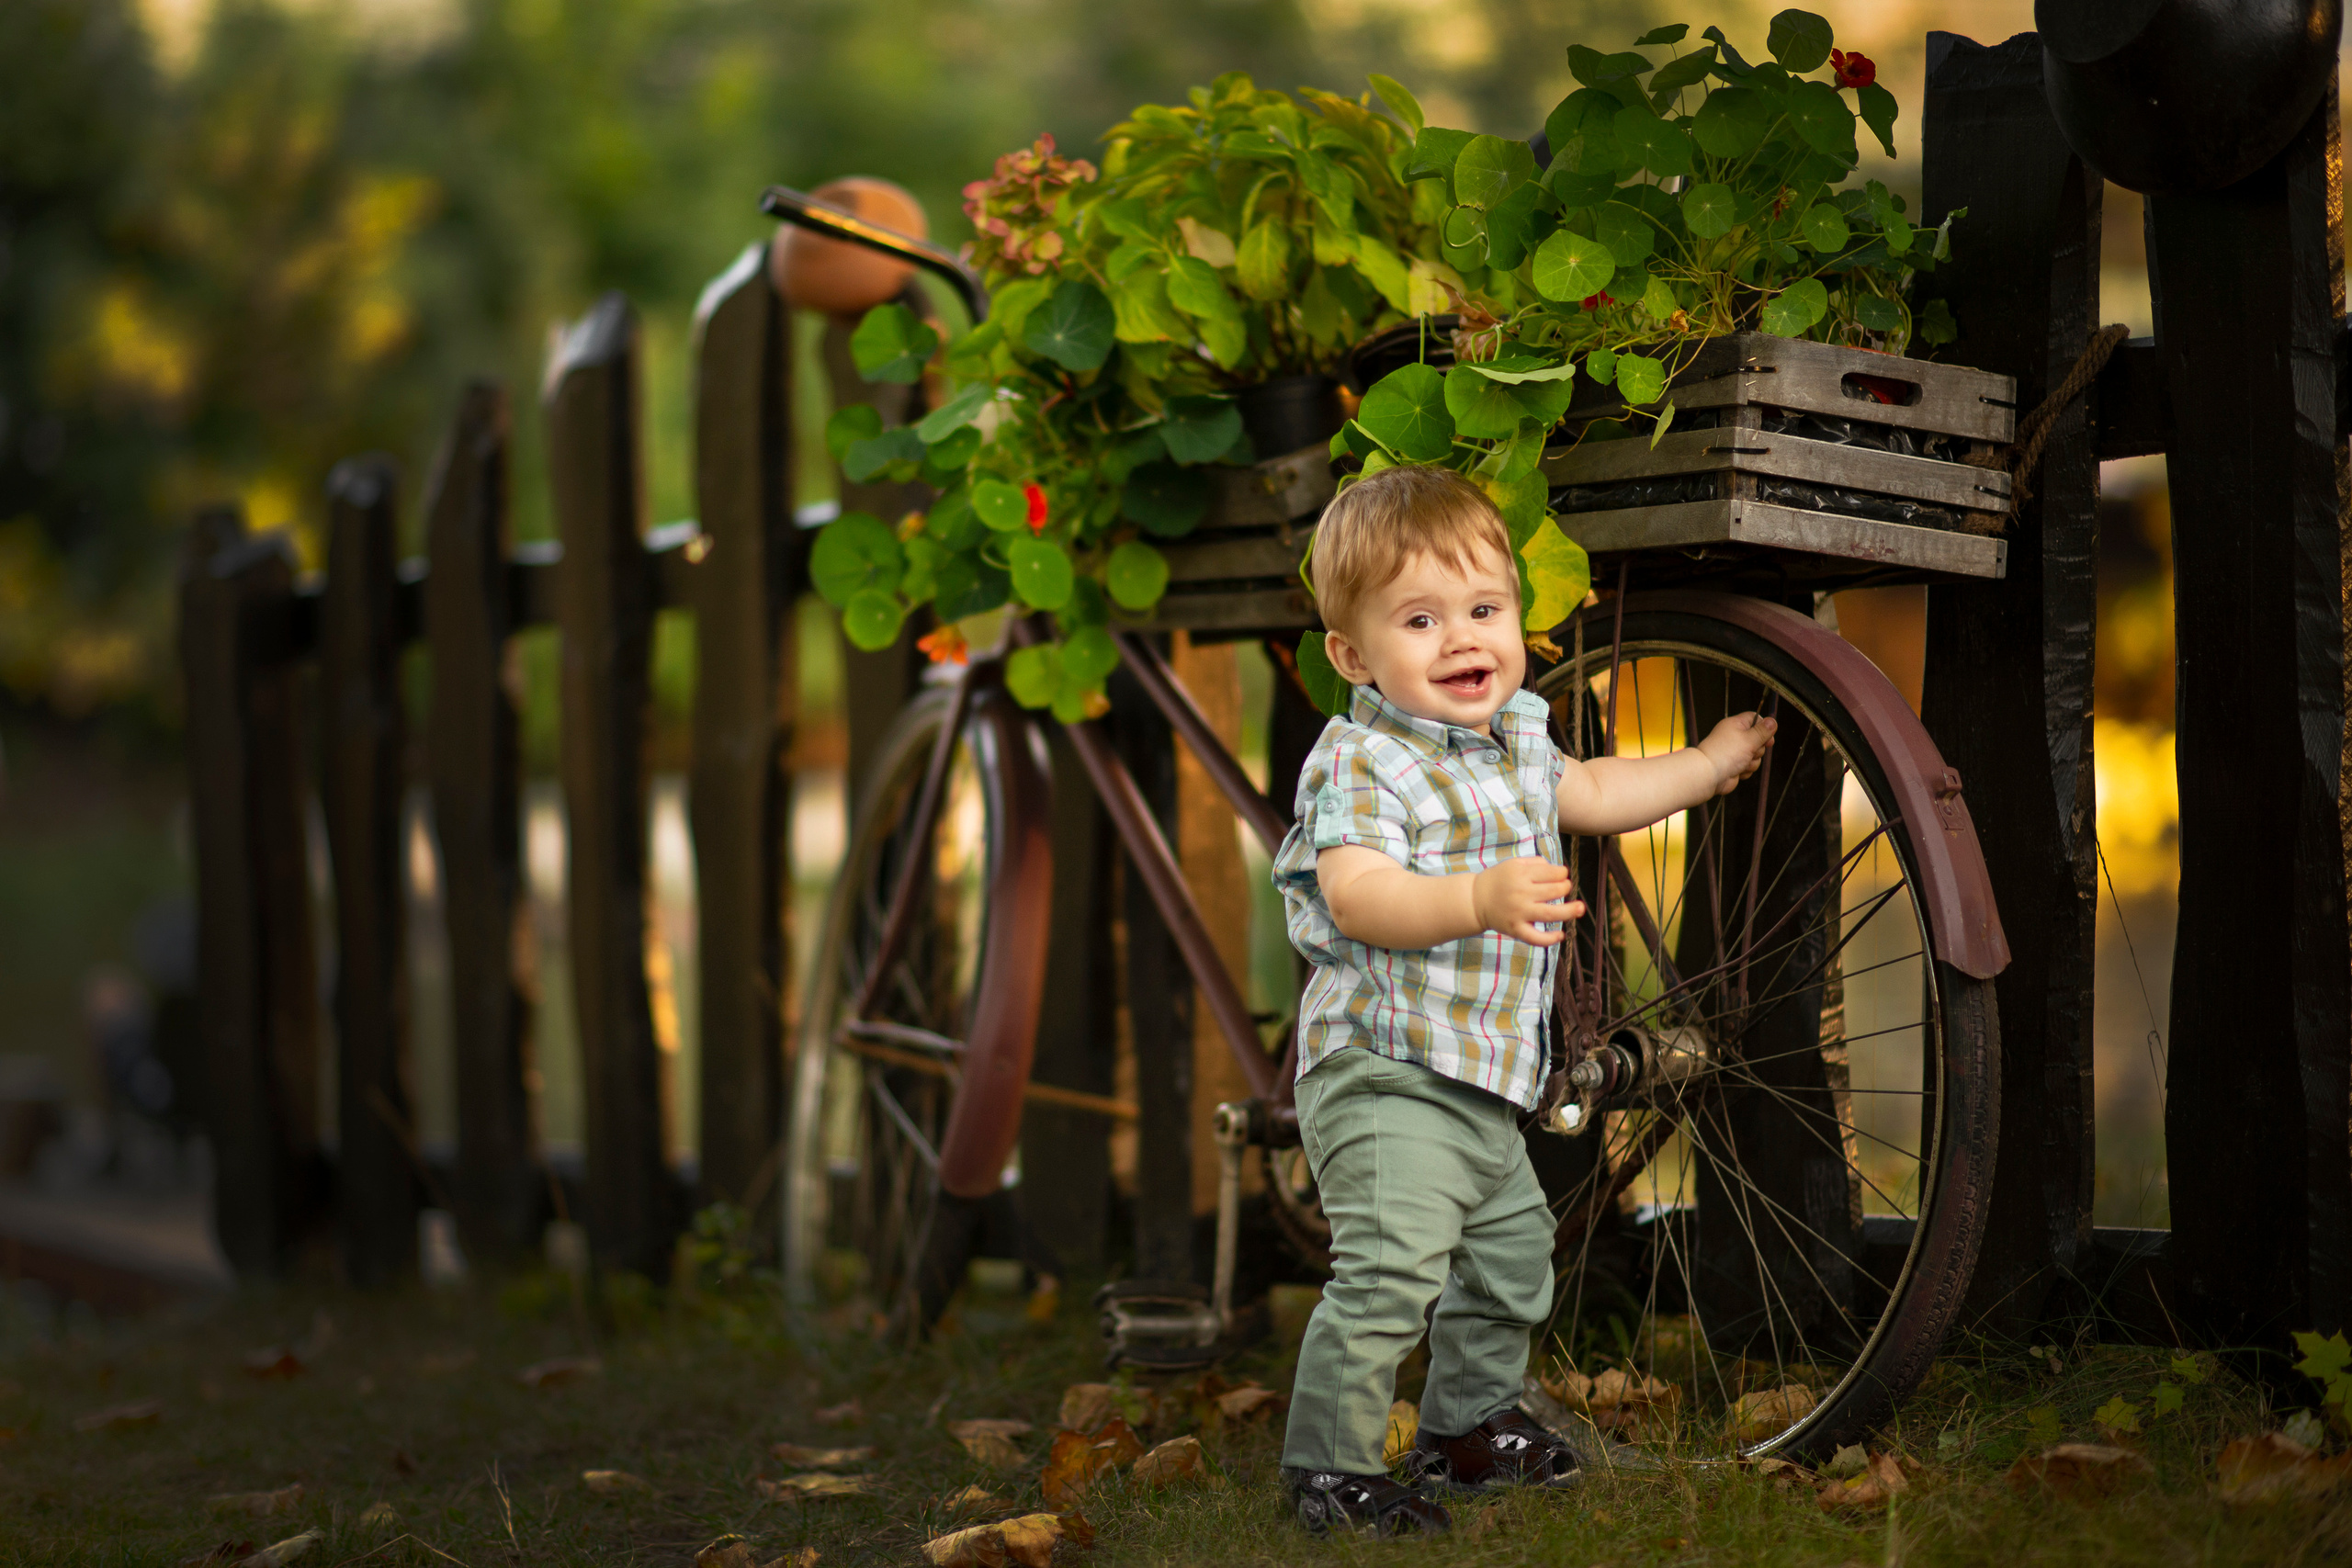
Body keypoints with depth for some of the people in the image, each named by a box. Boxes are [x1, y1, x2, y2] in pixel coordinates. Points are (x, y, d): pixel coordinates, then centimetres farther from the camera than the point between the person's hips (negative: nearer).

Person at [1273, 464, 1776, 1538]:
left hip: (1484, 1083, 10)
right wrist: (1480, 900, -47)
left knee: (1510, 1253, 23)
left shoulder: (1515, 737, 10)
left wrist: (1708, 763, 39)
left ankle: (1470, 1426, 41)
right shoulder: (1361, 760, -19)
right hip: (1386, 1074, -10)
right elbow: (1356, 894, -33)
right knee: (1391, 1272, -19)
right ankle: (1329, 1468, -9)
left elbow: (1586, 794, 31)